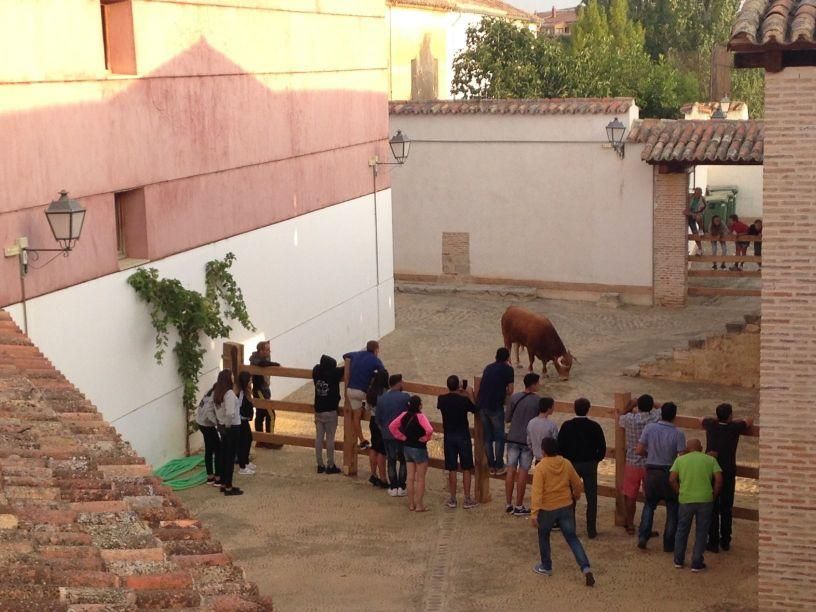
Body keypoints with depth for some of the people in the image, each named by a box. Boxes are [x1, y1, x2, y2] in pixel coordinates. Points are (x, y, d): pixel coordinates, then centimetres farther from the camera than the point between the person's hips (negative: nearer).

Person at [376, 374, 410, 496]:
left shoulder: (381, 399, 1)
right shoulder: (405, 397, -12)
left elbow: (378, 418, 7)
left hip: (387, 435, 3)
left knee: (391, 461, 11)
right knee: (403, 461, 10)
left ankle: (393, 487, 11)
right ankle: (401, 487, 8)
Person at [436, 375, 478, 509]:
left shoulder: (442, 399, -6)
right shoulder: (464, 400, -14)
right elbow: (475, 410, 2)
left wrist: (458, 392, 22)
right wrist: (471, 395, 10)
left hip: (448, 436, 3)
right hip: (463, 436, -2)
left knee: (452, 469, 9)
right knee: (466, 469, 6)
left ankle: (453, 499, 13)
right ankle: (467, 499, 7)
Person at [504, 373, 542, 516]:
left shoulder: (514, 397, -3)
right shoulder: (538, 401, -12)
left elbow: (507, 418, 3)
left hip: (513, 439, 3)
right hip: (528, 440, -3)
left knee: (511, 470, 9)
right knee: (523, 472, 3)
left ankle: (508, 504, 14)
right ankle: (519, 507, 8)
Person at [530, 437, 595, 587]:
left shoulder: (540, 467, -16)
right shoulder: (566, 464, -1)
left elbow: (537, 491, -22)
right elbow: (578, 484, 8)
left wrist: (534, 513, -23)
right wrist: (576, 495, 30)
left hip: (547, 509, -4)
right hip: (566, 507, 4)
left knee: (543, 537, 21)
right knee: (572, 538, 7)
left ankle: (546, 567, 30)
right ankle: (586, 568, -8)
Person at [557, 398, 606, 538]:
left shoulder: (566, 426, -7)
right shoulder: (594, 426, -8)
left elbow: (560, 446, -5)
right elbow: (602, 448, -5)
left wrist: (566, 460, 10)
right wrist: (595, 460, 11)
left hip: (571, 464, 1)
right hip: (590, 465, 0)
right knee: (591, 499, 5)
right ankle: (591, 531, 5)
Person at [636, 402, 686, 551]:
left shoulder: (649, 428, -8)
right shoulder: (678, 434, -14)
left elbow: (639, 450, -5)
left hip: (652, 472, 3)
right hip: (670, 473, -2)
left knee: (649, 505, 20)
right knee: (672, 510, 12)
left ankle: (642, 537, 8)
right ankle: (669, 544, 14)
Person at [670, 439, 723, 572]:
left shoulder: (680, 460, 8)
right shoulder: (710, 460, 8)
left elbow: (672, 479, -3)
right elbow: (719, 480, -2)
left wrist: (679, 493, 9)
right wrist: (713, 495, 8)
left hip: (686, 499, 1)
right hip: (705, 500, -1)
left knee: (682, 530, 17)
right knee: (701, 532, 9)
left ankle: (678, 561, 24)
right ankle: (697, 563, 11)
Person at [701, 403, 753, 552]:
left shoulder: (711, 425, -4)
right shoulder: (735, 428, -6)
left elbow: (701, 419, 19)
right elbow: (750, 421, 15)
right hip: (728, 473, 0)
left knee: (712, 508, 3)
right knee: (726, 509, 11)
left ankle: (713, 542, 1)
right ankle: (725, 541, 17)